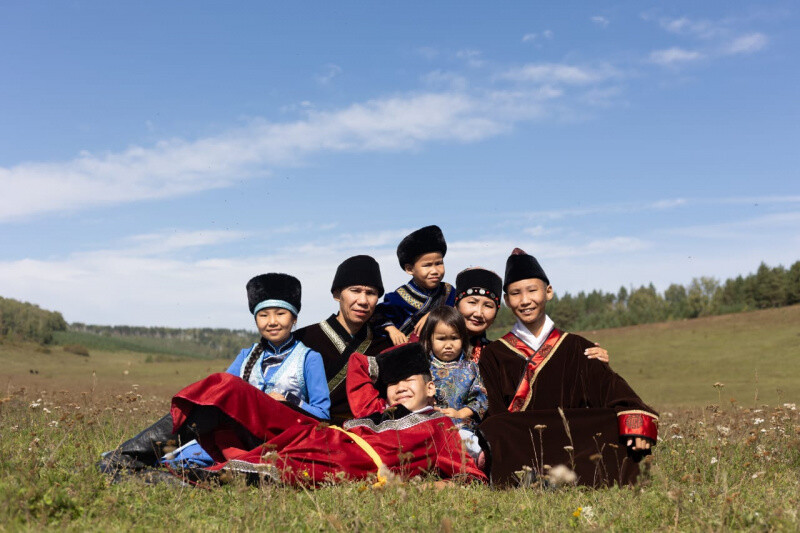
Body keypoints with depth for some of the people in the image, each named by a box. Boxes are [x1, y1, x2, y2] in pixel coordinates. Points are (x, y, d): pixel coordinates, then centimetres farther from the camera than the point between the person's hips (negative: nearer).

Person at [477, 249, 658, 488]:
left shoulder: (575, 348, 14)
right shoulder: (494, 356, 12)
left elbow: (610, 386, -1)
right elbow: (493, 414, 4)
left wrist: (635, 423, -22)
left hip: (571, 446, 1)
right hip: (516, 448, -1)